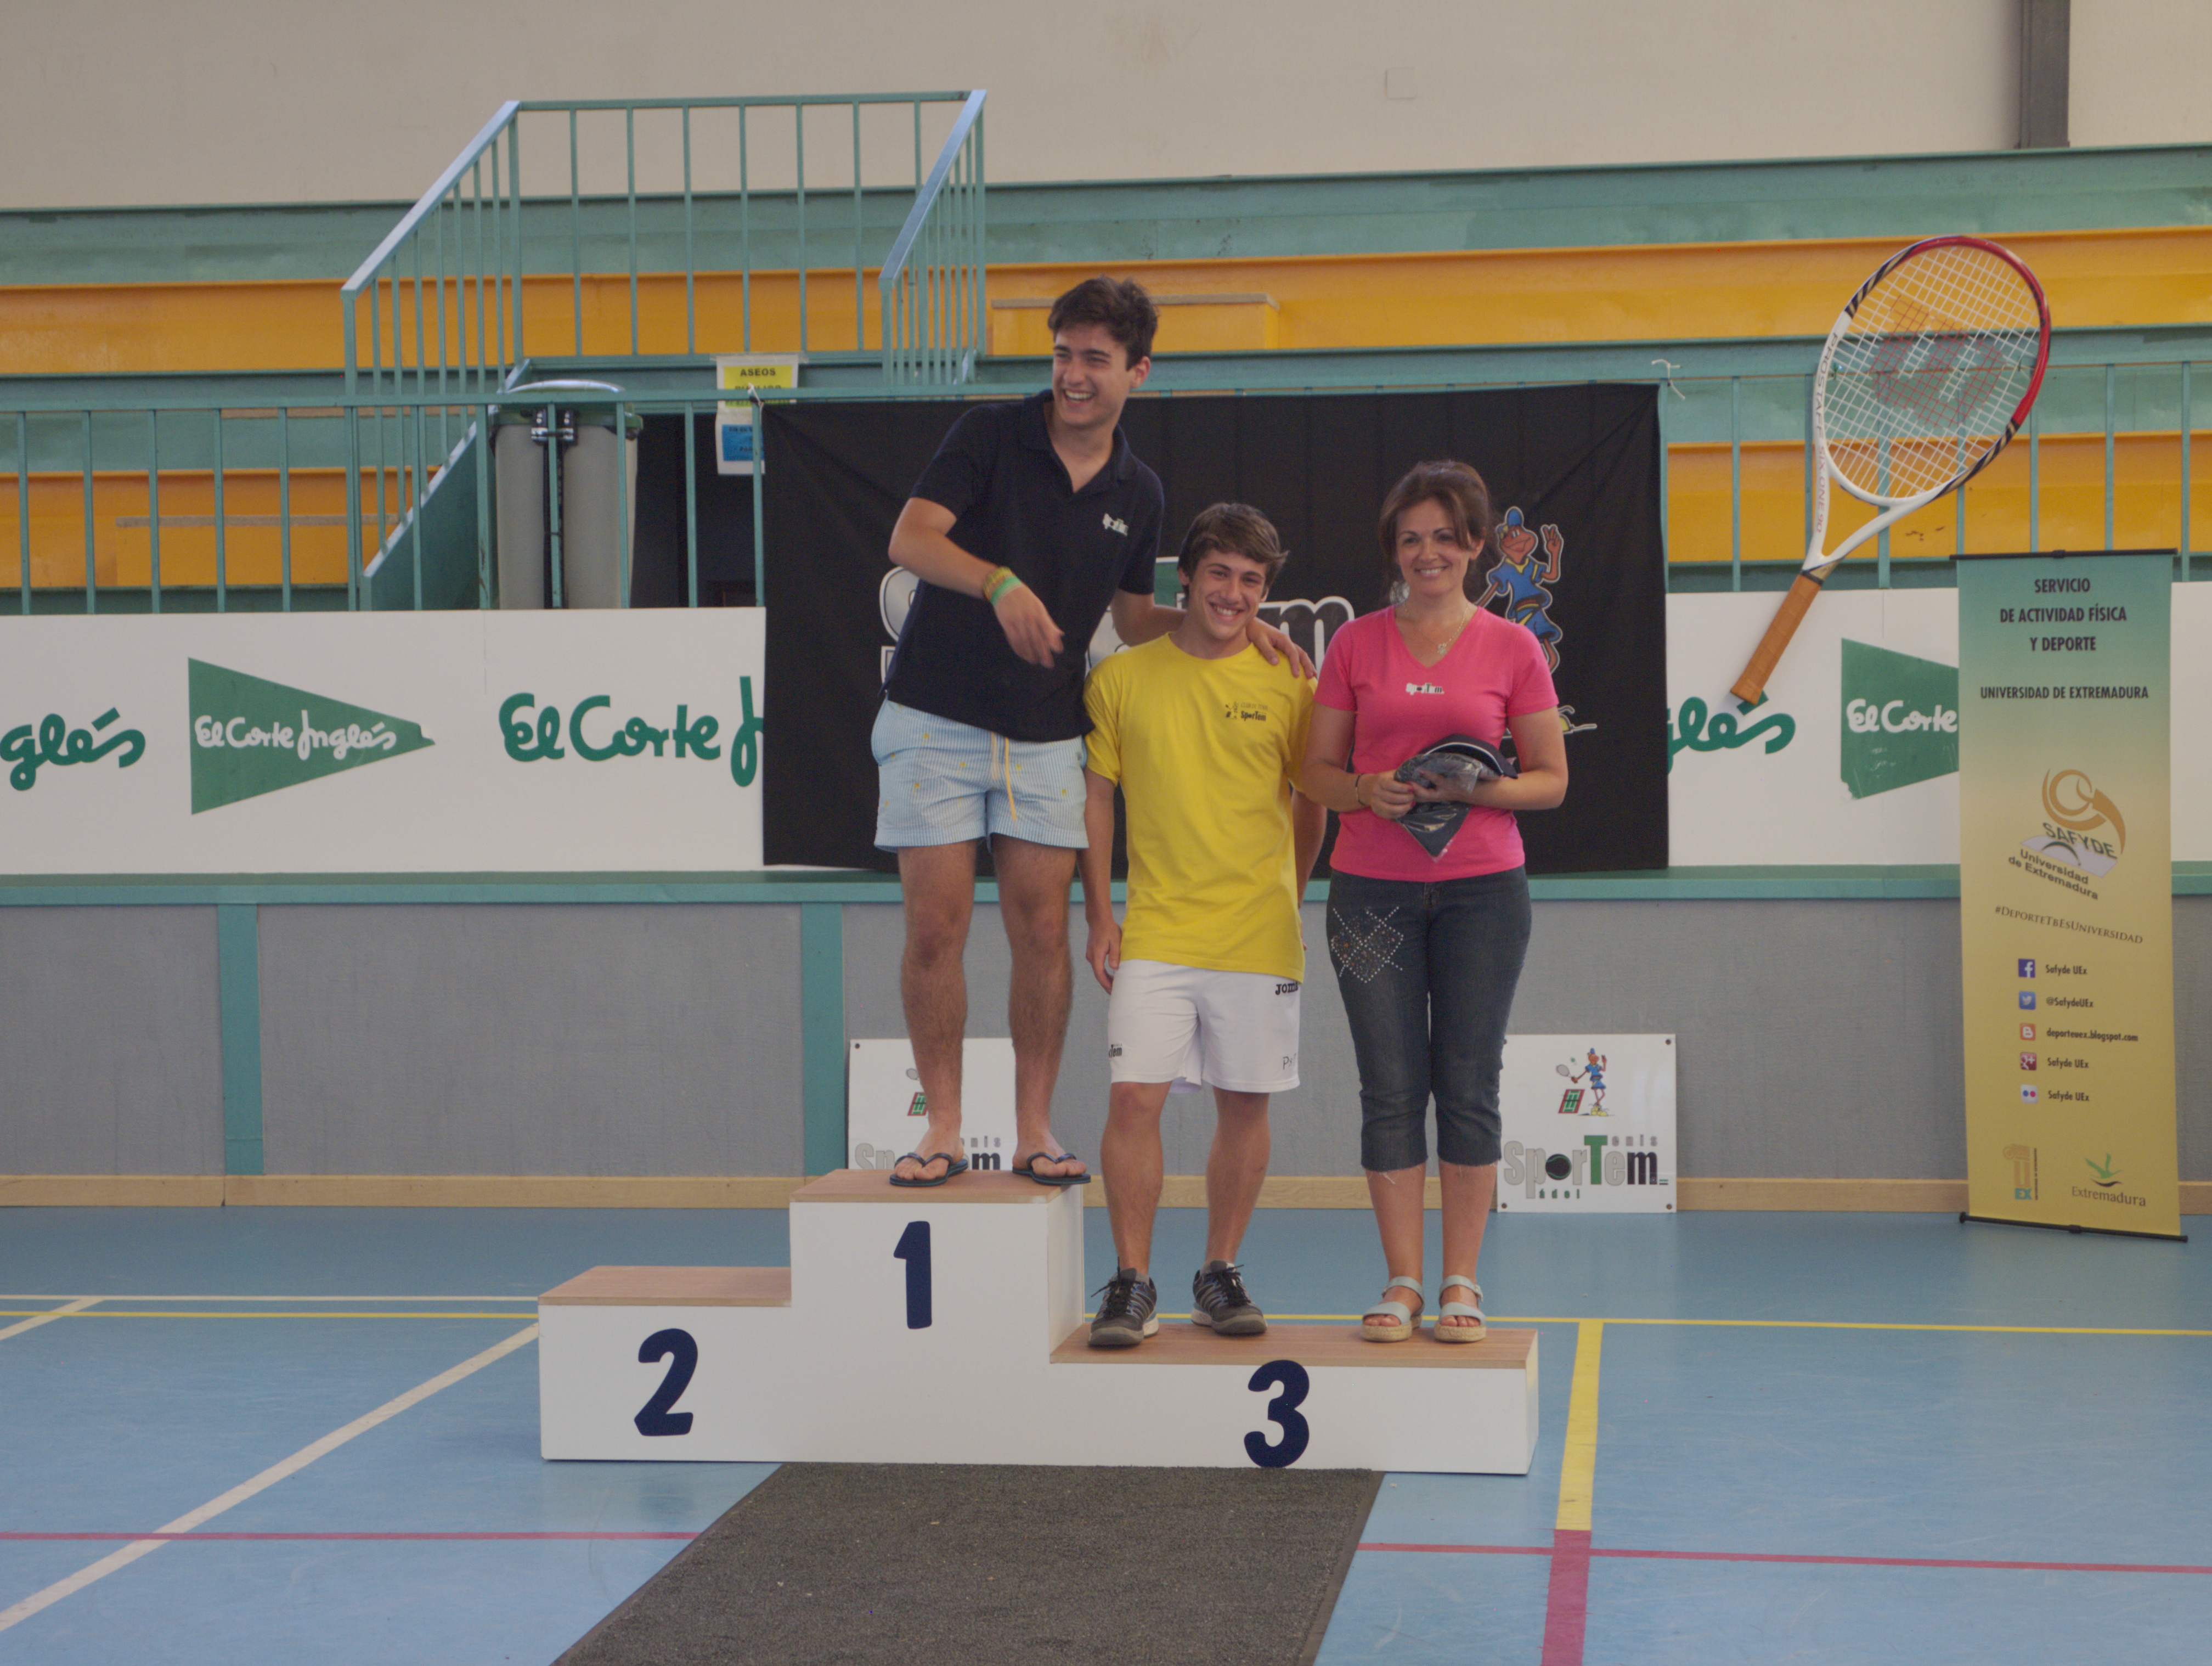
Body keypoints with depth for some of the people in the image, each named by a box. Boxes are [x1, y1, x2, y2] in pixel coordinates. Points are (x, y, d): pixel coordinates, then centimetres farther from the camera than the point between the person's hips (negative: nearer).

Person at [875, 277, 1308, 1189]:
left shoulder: (1139, 495, 8)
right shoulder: (990, 437, -6)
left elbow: (1135, 620, 18)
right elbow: (909, 540, -18)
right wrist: (999, 582, -35)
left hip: (1048, 733, 3)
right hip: (939, 719, -3)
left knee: (1042, 931, 1)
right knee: (936, 927, -4)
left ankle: (1034, 1128, 10)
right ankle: (942, 1125, 6)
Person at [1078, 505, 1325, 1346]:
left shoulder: (1284, 685, 3)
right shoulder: (1122, 679, 4)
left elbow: (1311, 807, 12)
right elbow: (1095, 799, 8)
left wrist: (1280, 900, 8)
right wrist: (1099, 917, 2)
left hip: (1259, 938, 1)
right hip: (1155, 932, 0)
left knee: (1244, 1105, 5)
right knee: (1133, 1097, -9)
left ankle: (1220, 1274, 20)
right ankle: (1131, 1284, 1)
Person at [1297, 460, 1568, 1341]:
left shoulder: (1511, 648, 4)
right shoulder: (1355, 644, 8)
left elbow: (1551, 780, 6)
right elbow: (1317, 768, 11)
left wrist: (1480, 790, -13)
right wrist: (1365, 791, -10)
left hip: (1481, 887, -1)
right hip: (1372, 887, 1)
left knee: (1468, 1085, 1)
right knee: (1390, 1086, 1)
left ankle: (1462, 1282, 9)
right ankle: (1402, 1279, 8)